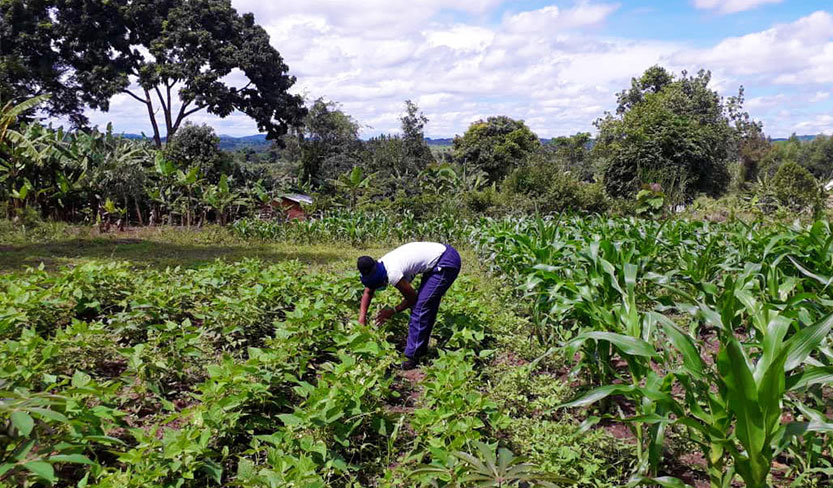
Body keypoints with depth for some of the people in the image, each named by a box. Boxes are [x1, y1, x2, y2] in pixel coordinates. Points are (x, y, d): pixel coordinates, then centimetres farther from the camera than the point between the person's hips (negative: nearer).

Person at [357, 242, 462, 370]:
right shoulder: (378, 267, 2)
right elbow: (368, 292, 17)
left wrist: (392, 311, 3)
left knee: (421, 305, -11)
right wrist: (362, 319, 11)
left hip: (447, 262, -10)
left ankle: (411, 357, -8)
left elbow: (412, 298, -9)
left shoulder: (393, 274, -24)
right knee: (427, 305, 15)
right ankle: (421, 348, 26)